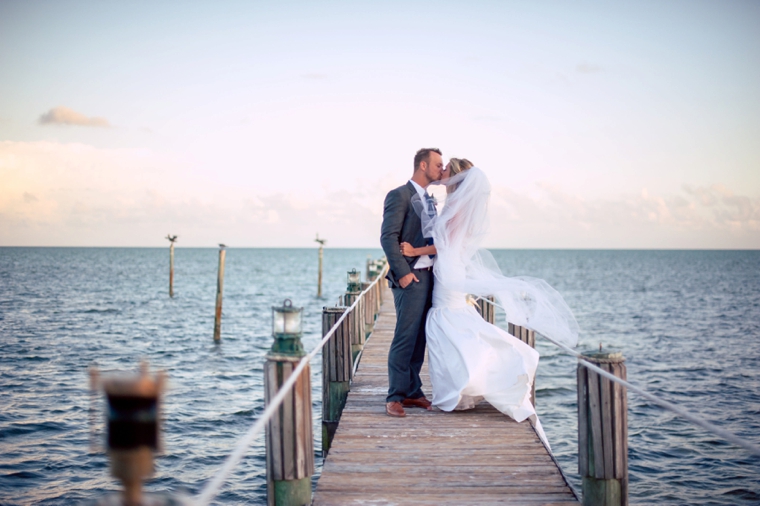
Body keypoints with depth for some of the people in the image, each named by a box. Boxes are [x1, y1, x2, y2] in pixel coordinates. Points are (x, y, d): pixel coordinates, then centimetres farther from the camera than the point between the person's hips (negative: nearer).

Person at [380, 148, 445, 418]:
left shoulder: (428, 199, 19)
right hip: (410, 278, -8)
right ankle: (394, 397, -2)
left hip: (429, 276, 8)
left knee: (420, 338, 10)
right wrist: (402, 272, -18)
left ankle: (412, 392, 17)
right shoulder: (399, 195, -7)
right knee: (405, 339, -8)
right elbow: (388, 237, -13)